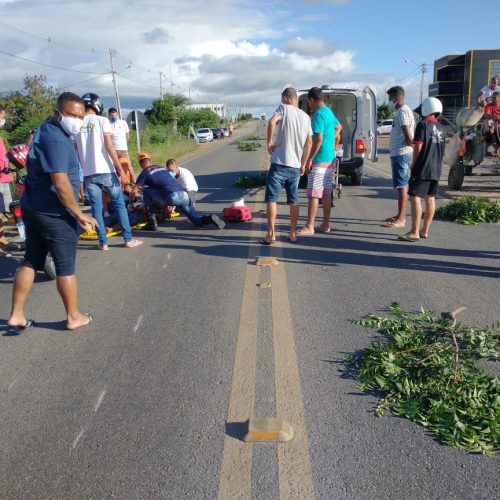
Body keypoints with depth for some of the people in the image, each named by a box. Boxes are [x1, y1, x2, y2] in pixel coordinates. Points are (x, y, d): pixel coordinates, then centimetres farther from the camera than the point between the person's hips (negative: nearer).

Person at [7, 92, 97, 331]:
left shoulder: (47, 131, 13)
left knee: (30, 262, 16)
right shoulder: (55, 139, -20)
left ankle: (16, 314, 22)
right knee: (66, 267, 3)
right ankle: (73, 317, 17)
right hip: (54, 214, -10)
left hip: (33, 208, 10)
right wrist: (79, 214, -18)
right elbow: (61, 184, -26)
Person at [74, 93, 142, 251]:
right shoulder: (102, 120, -2)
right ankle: (128, 239, 8)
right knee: (119, 204, 7)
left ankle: (103, 243, 9)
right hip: (106, 171, -3)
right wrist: (119, 167, -10)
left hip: (87, 173, 3)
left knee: (96, 208, 9)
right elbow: (109, 146, -11)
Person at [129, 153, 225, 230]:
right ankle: (210, 218, -14)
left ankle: (152, 222, 10)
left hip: (172, 197, -6)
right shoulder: (161, 167, 30)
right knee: (197, 220, 17)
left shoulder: (144, 173, 10)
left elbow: (134, 192, 10)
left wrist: (130, 203, 30)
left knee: (146, 191, 13)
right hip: (184, 195, 6)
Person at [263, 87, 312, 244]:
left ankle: (271, 233, -5)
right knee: (293, 201, 12)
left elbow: (272, 121, -24)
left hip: (279, 163, -5)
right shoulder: (306, 117, 13)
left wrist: (269, 141, -12)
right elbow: (308, 143, 13)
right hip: (295, 166, 5)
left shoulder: (284, 108, -3)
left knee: (271, 198, 0)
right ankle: (293, 233, 14)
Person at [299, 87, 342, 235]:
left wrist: (309, 160, -19)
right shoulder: (329, 112, 14)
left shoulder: (318, 115, -15)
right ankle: (325, 225, 16)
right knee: (326, 193, 11)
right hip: (330, 159, 9)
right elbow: (338, 127, 34)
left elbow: (318, 139, -22)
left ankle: (309, 227, -3)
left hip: (319, 160, -9)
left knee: (314, 194, -6)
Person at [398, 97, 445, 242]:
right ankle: (425, 231, 18)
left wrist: (413, 164, -4)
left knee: (415, 198, -9)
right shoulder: (440, 127, 14)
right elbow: (442, 150, 17)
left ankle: (414, 232, -12)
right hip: (436, 168, 8)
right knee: (430, 198, 11)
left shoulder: (423, 124, -10)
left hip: (422, 168, -8)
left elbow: (418, 146, -14)